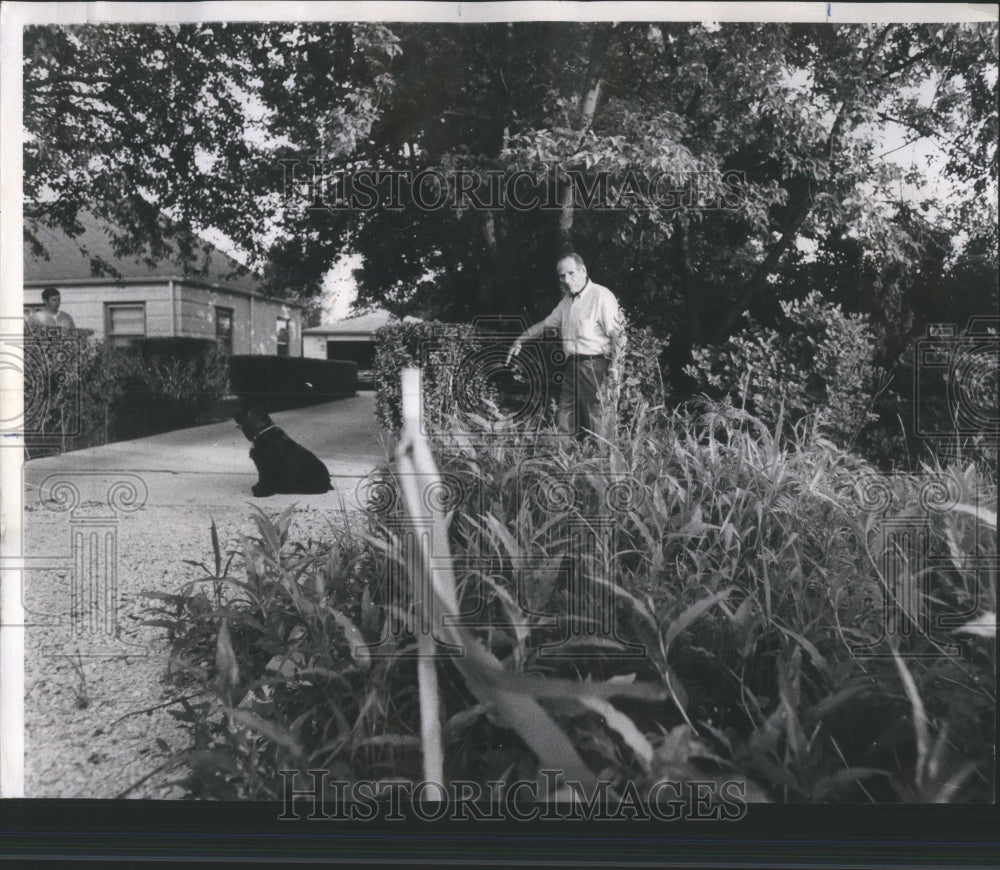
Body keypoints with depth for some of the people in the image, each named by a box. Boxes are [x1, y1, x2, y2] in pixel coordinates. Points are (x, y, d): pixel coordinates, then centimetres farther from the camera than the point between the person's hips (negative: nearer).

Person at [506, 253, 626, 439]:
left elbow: (617, 335, -13)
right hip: (573, 366, 8)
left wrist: (614, 369, -20)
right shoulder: (567, 301, 18)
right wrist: (519, 341, 28)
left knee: (598, 425, -8)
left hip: (595, 366, -8)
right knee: (565, 424, 8)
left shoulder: (602, 296, -9)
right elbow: (545, 324, 30)